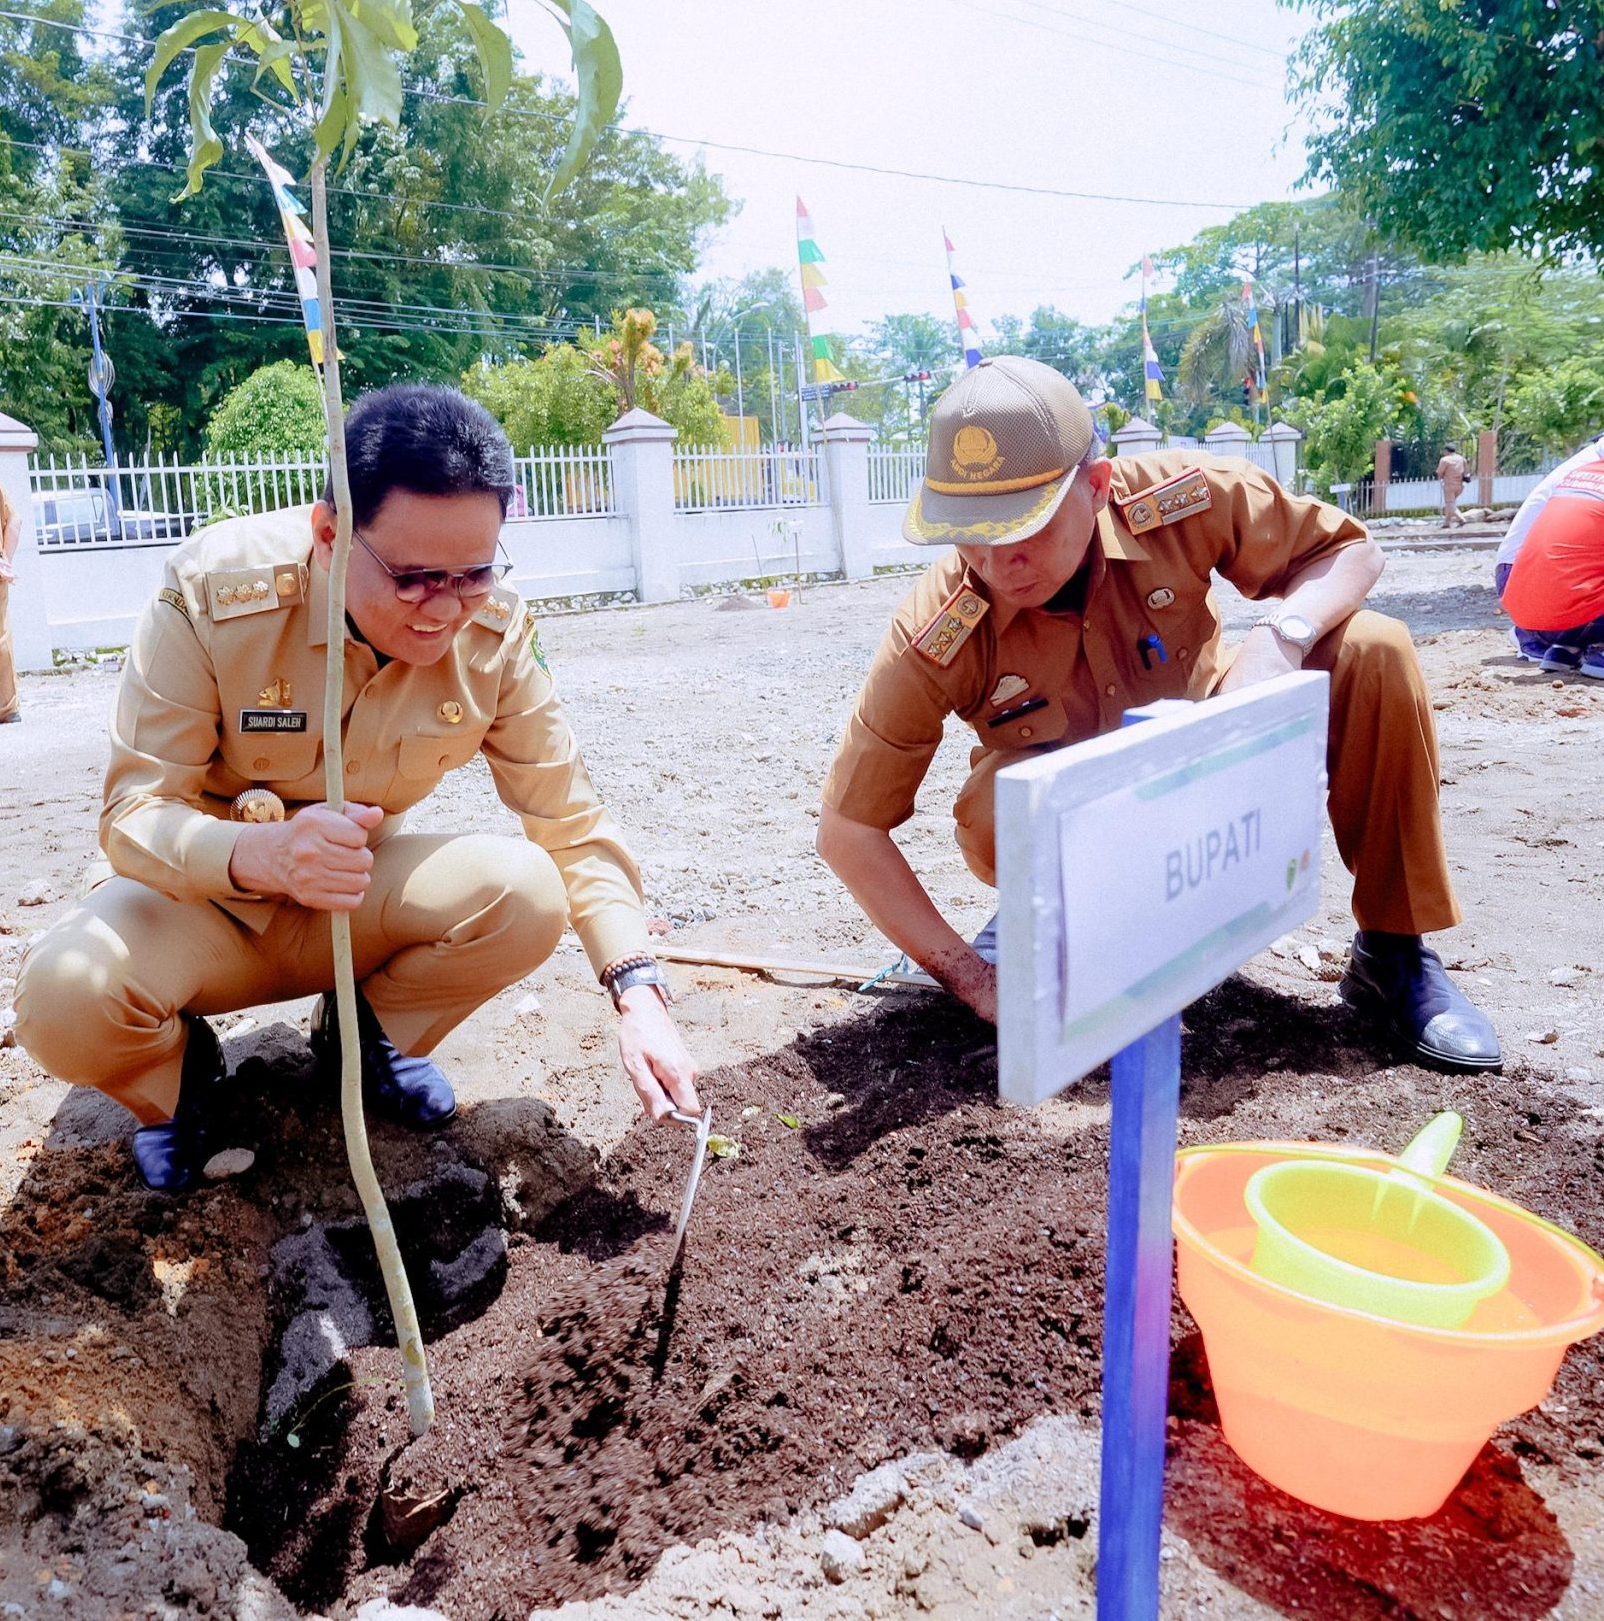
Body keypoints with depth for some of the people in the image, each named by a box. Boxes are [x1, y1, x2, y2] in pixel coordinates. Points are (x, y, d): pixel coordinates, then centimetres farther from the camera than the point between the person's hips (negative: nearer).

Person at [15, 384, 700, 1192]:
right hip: (200, 897, -2)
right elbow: (134, 813, -24)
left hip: (357, 899, 2)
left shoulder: (493, 629, -17)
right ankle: (175, 1071, 5)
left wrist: (638, 993, -26)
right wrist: (262, 853, -47)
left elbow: (570, 820, -13)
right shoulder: (213, 590, -25)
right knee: (66, 996, -34)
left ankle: (366, 1033, 4)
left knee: (526, 893, -27)